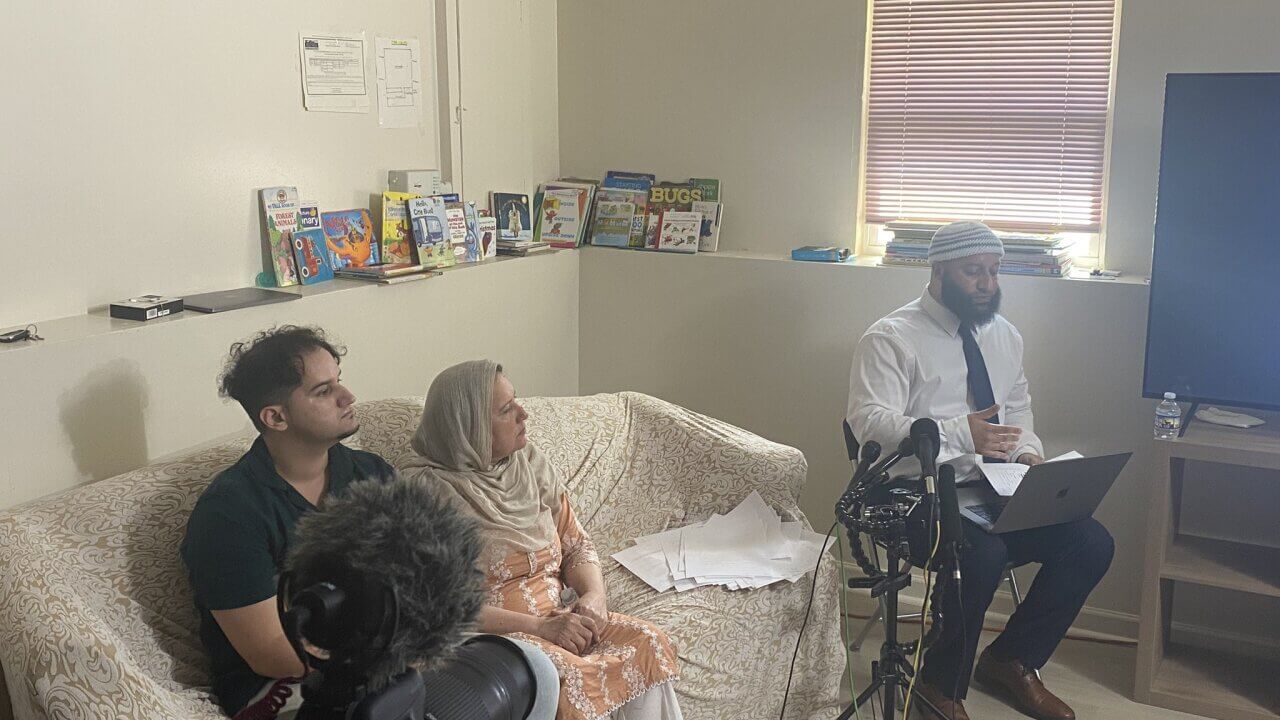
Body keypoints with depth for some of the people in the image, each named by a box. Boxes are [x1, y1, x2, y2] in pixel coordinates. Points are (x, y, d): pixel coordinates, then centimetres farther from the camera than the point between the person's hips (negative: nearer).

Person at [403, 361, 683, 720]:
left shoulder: (530, 463, 9)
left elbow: (577, 544, 13)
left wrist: (594, 595, -9)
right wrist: (538, 627, -22)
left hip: (556, 618, 6)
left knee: (648, 643, -18)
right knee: (566, 681, -34)